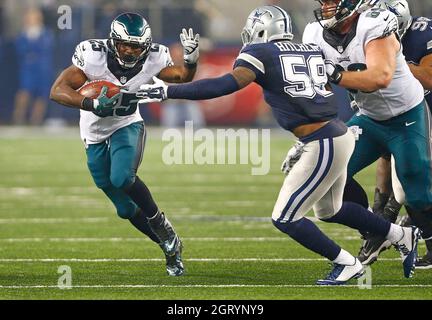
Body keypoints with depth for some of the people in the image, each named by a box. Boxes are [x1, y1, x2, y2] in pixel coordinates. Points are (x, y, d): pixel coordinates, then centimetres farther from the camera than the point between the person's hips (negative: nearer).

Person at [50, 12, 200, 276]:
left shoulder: (153, 59, -18)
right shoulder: (93, 55, -26)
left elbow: (182, 78, 0)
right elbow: (58, 91, -31)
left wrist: (191, 60, -22)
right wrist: (92, 104, -46)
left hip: (127, 127, -1)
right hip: (96, 135, 1)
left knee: (122, 178, -31)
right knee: (126, 209, 5)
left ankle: (160, 223, -9)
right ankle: (170, 246, 23)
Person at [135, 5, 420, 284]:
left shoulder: (262, 53, -6)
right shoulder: (312, 52, 15)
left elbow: (226, 85, -19)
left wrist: (168, 92, -18)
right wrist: (303, 146, 24)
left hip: (324, 146, -9)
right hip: (340, 135, 9)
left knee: (285, 218, 2)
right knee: (329, 210, 29)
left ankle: (348, 264, 9)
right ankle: (404, 236, 37)